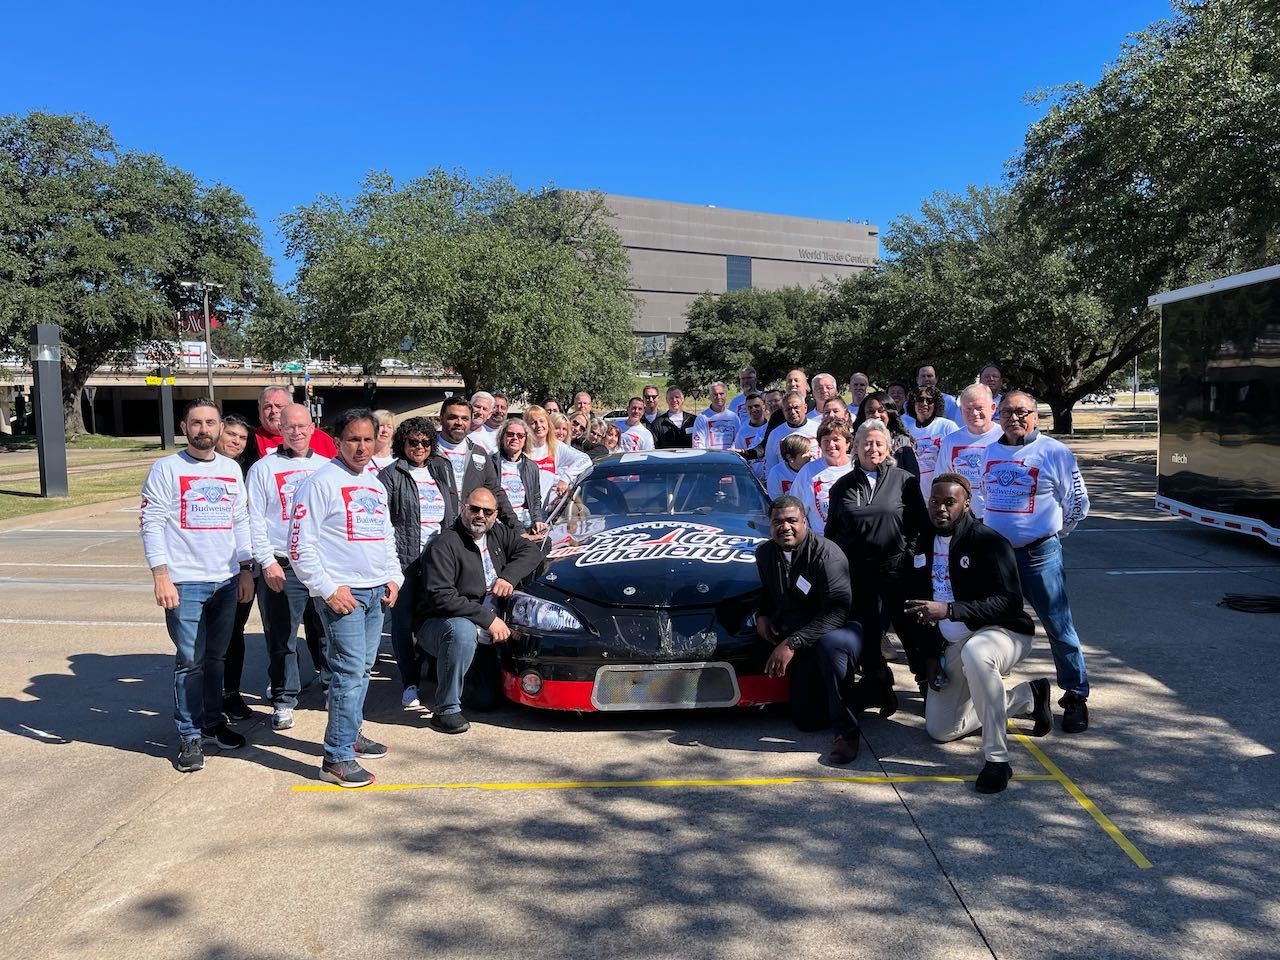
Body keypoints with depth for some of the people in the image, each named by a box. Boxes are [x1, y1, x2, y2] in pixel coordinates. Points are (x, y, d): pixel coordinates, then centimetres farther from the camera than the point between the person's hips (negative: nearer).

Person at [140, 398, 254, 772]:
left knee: (216, 657, 14)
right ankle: (189, 736, 10)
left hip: (226, 581, 4)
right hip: (185, 583, -4)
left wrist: (246, 569, 10)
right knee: (190, 661, -1)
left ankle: (212, 722, 27)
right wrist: (161, 577, -14)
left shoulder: (231, 469, 11)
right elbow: (152, 524, -7)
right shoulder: (167, 468, -3)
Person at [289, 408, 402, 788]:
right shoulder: (321, 482, -9)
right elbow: (301, 545, -13)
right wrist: (329, 589, -17)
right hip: (342, 593, -8)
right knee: (350, 671, -8)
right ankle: (337, 758, -1)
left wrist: (394, 578, 12)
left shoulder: (376, 485, 16)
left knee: (363, 669, 14)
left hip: (376, 592, 8)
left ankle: (350, 735, 29)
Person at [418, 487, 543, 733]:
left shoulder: (497, 534, 9)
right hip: (440, 626, -5)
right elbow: (441, 597, -22)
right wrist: (488, 619, -24)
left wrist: (508, 576, -10)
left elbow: (531, 550, 9)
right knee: (462, 629, -39)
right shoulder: (445, 544, -14)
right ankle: (445, 710, -26)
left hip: (490, 627, 6)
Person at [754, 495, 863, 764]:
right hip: (804, 649, 6)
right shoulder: (765, 553, 2)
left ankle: (847, 732, -27)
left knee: (830, 643, -42)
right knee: (807, 720, -1)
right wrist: (762, 615, 3)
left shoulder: (827, 554, -21)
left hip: (844, 630, -6)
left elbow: (837, 610, -30)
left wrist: (792, 643, -35)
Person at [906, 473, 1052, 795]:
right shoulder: (925, 545, 4)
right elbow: (924, 604, 13)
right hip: (954, 645, 8)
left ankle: (997, 759, -30)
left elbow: (1009, 602, -26)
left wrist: (948, 610, -35)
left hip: (1004, 632, -7)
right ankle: (1028, 696, 24)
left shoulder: (987, 542, -17)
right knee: (940, 729, 6)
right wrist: (932, 655, 5)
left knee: (975, 653, -44)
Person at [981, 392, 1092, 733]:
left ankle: (1076, 697, 11)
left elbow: (1078, 503, 3)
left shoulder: (1055, 452, -5)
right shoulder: (988, 452, 8)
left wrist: (1054, 535, 9)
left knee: (1059, 627, -2)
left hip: (1039, 556, -4)